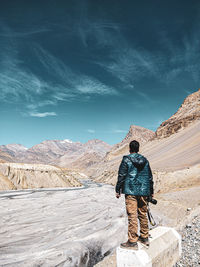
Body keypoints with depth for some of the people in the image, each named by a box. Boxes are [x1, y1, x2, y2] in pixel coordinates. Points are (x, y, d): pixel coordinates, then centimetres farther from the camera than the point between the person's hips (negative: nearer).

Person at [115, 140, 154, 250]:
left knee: (132, 216, -2)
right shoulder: (145, 160, 8)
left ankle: (132, 242, 4)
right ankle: (144, 238, 28)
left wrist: (118, 190, 0)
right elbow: (150, 177, 13)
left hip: (131, 191, -5)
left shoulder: (126, 159, -6)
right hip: (144, 191, 5)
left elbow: (121, 176, -8)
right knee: (143, 214, 16)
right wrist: (151, 191, 22)